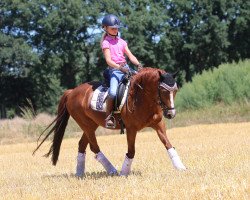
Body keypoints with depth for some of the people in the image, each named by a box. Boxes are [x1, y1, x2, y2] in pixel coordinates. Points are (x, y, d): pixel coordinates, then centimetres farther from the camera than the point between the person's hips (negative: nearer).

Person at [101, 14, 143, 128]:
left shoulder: (121, 42, 18)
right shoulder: (106, 43, 0)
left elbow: (130, 56, 11)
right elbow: (108, 60, -11)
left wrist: (138, 64, -8)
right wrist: (119, 67, -27)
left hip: (126, 68, 6)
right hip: (114, 70, -6)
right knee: (113, 92, -30)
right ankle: (108, 117, -19)